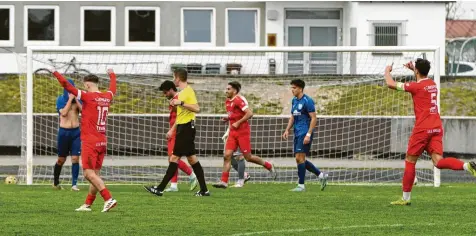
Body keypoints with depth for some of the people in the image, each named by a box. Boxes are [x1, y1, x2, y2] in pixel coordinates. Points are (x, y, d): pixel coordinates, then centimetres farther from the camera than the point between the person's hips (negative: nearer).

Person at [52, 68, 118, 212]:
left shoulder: (88, 97, -10)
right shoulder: (107, 97, 9)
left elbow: (67, 85, -10)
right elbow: (113, 88, 33)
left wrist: (55, 73, 5)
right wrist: (112, 75, 53)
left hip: (90, 141, -7)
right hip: (102, 141, 7)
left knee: (89, 173, -9)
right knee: (95, 174, 10)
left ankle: (108, 199, -20)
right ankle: (88, 204, 16)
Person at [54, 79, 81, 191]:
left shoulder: (77, 99, 6)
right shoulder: (60, 99, -1)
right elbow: (64, 112, -17)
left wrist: (76, 99, -14)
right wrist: (70, 99, -14)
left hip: (75, 131, 2)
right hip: (64, 131, -2)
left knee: (75, 158, -8)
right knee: (61, 159, 8)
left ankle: (74, 184, -6)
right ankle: (55, 182, 25)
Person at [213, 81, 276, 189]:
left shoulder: (239, 100, -15)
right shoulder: (228, 101, 13)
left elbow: (249, 113, -23)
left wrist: (238, 123, -21)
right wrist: (228, 118, 7)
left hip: (243, 132, -8)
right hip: (233, 132, 8)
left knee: (248, 157, -2)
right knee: (227, 155, -5)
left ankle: (269, 166, 20)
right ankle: (224, 181, -8)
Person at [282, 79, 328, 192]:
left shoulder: (307, 101, -11)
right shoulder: (294, 101, 14)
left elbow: (314, 119, -14)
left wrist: (308, 134, -20)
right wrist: (287, 130, 10)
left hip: (305, 133, -9)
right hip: (297, 134, 9)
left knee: (300, 157, -12)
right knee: (299, 159, 8)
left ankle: (301, 185, -7)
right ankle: (321, 175, 19)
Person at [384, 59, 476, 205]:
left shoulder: (416, 86, -9)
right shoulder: (432, 84, 13)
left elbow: (391, 84, -5)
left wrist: (387, 71, 13)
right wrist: (413, 69, 42)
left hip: (423, 128, -6)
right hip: (437, 127, 7)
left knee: (410, 161, 6)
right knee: (438, 162, -5)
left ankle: (406, 197, 10)